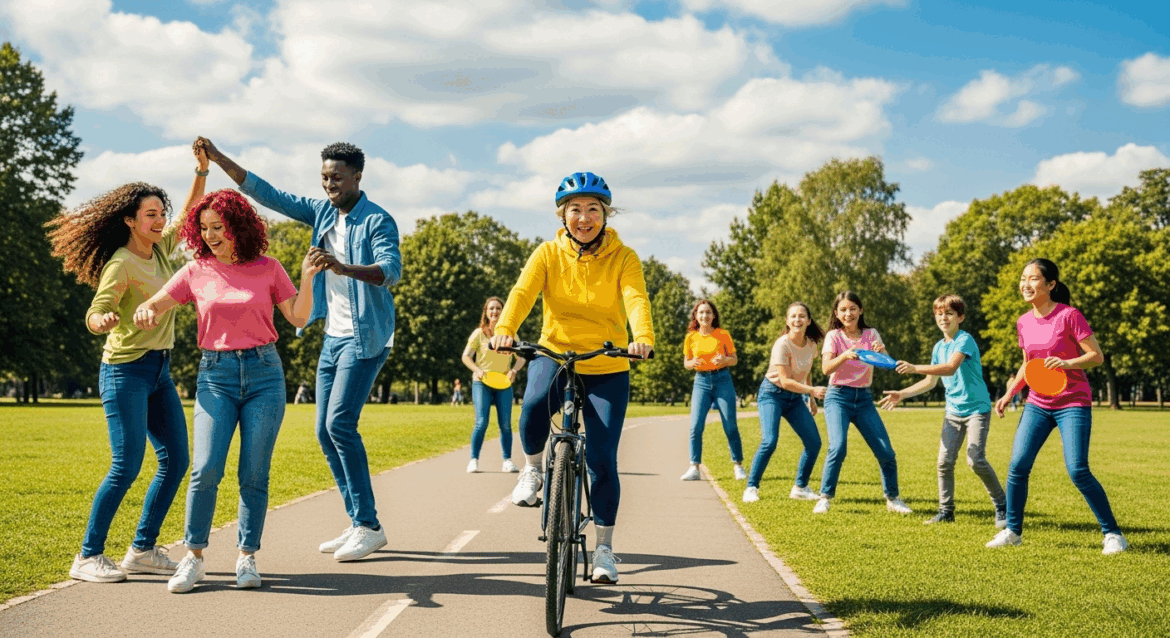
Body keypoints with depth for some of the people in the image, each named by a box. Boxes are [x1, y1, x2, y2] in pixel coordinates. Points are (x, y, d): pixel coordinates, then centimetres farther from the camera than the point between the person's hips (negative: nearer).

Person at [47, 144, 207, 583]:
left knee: (176, 460, 4)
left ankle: (142, 550, 13)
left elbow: (189, 217, 22)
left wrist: (202, 170, 11)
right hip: (126, 370, -8)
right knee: (126, 466, -12)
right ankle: (88, 557, -1)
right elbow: (95, 316, -20)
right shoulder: (121, 264, -13)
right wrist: (104, 320, -44)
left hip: (159, 370, 8)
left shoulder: (159, 250, 9)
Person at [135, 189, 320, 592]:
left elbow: (298, 319, 4)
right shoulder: (196, 272, 5)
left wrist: (307, 279, -11)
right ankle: (193, 558, 1)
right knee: (206, 468, -12)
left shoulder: (267, 269, 5)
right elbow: (153, 306, 0)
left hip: (264, 373, 0)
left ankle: (247, 558, 10)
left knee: (254, 472, -1)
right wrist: (145, 313, -24)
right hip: (216, 376, 0)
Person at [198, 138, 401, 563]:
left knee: (340, 423, -18)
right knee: (325, 431, 5)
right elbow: (266, 194, 12)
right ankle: (358, 525, 11)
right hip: (333, 336, 8)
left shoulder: (377, 221, -10)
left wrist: (346, 268, -42)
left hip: (365, 336, -8)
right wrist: (217, 159, 5)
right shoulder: (322, 212, 12)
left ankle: (369, 526, -13)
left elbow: (392, 271, -26)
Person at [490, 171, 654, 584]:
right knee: (535, 404, -34)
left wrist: (643, 337, -42)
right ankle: (533, 468, -3)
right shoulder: (548, 254, -1)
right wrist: (504, 328, -38)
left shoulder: (623, 257, -3)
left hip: (607, 368, 0)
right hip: (555, 354, 0)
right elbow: (523, 291, -18)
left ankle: (604, 548, 12)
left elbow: (636, 298, -20)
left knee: (602, 460, -6)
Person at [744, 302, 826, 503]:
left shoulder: (811, 345, -1)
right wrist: (812, 390, -32)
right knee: (769, 441, -22)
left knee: (814, 442, -1)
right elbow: (785, 381, -24)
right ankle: (751, 488, -8)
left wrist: (811, 399, 15)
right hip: (773, 394, -7)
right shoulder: (782, 345, -22)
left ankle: (800, 488, 16)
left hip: (795, 397, 7)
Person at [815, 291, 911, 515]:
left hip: (863, 398, 3)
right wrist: (845, 355, -36)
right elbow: (826, 368, -18)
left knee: (886, 451, -1)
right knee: (838, 446, -23)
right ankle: (825, 498, -11)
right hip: (838, 397, -3)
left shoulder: (871, 335, 4)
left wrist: (882, 353, -31)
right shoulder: (834, 336, -3)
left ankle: (892, 499, 18)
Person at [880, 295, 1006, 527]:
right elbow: (930, 382, 17)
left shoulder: (965, 340, -13)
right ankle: (946, 511, 10)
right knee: (944, 461, -1)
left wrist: (915, 368, -37)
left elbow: (950, 368, -30)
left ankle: (1002, 506, 3)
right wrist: (902, 394, 8)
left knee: (976, 460, -14)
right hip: (953, 410, 7)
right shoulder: (939, 347, 10)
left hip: (977, 409, -7)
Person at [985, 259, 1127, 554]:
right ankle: (1013, 530, 13)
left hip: (1073, 403, -5)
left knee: (1077, 471, -12)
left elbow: (1097, 356, -11)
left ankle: (1113, 534, 3)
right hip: (1038, 404, 6)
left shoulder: (1069, 315, -12)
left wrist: (1067, 363, -28)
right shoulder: (1023, 322, 6)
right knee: (1017, 465, -3)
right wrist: (1010, 393, 9)